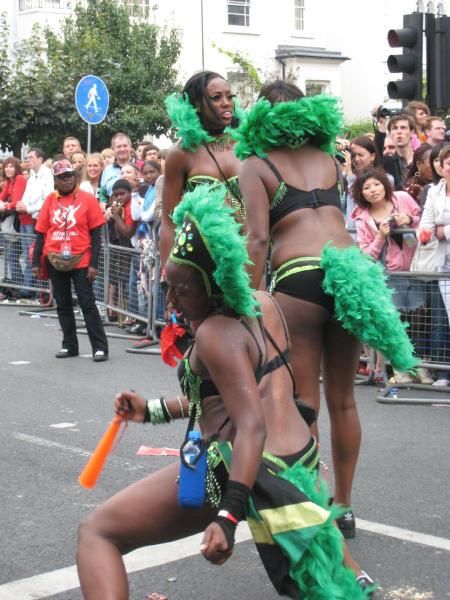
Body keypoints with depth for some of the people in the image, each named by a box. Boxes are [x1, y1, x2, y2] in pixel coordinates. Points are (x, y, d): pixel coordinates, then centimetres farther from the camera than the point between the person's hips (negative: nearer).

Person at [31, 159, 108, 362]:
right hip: (55, 262, 4)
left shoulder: (87, 199, -3)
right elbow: (41, 233, 8)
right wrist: (36, 262, 2)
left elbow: (96, 235, -4)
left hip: (81, 260, -4)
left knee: (87, 304, -3)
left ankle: (100, 347, 0)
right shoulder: (50, 201, 5)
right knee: (63, 305, 11)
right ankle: (69, 345, 20)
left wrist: (93, 264, -10)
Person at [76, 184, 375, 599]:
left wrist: (228, 515, -33)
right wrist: (153, 410, 18)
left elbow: (251, 426, -26)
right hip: (301, 459, 9)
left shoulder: (215, 333, -16)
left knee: (97, 533, -6)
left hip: (241, 469, -9)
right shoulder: (263, 304, 9)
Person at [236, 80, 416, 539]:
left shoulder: (255, 165, 8)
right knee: (342, 400, 15)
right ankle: (343, 505, 25)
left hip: (298, 278, -5)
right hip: (352, 272, 5)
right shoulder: (327, 159, 22)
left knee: (303, 403, 2)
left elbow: (259, 239, -4)